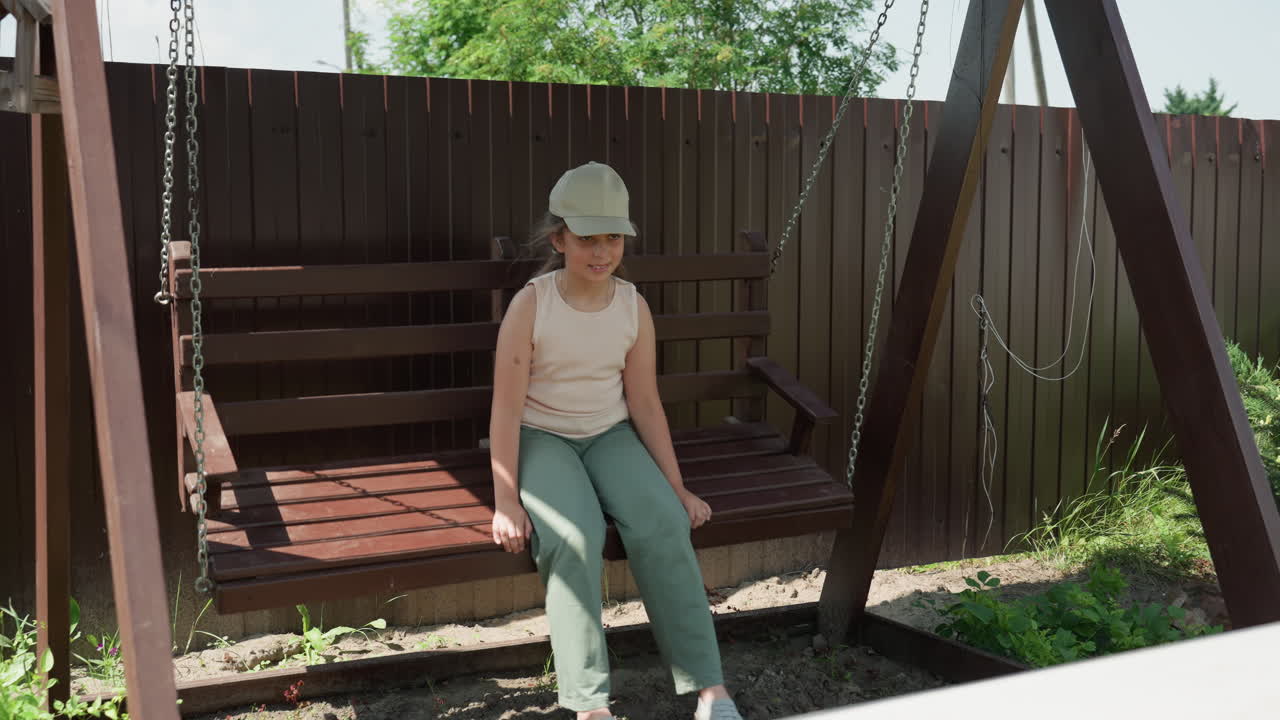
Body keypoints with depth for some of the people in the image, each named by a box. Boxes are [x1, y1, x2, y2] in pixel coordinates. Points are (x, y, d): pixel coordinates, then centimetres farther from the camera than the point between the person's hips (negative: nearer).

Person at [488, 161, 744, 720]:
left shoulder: (634, 306, -2)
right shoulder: (530, 304, -12)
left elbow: (646, 403, 2)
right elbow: (507, 406, -12)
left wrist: (677, 487, -1)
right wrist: (506, 501, -18)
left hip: (611, 436, 3)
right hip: (542, 439, -2)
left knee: (663, 525, -25)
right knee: (572, 538, -32)